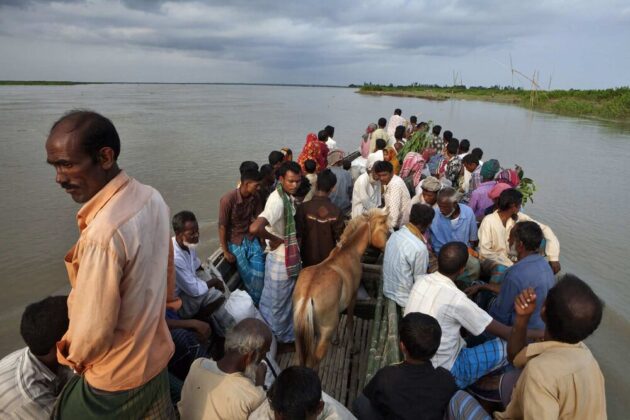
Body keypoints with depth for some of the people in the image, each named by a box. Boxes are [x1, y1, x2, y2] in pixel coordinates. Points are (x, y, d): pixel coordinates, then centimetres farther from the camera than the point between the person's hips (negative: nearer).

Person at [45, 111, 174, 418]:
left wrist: (73, 356, -3)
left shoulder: (103, 232, -35)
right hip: (156, 353, 7)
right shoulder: (152, 198, -8)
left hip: (116, 379, -7)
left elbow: (93, 329, -25)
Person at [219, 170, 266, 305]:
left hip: (251, 238, 5)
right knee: (247, 276, 0)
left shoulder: (256, 197, -8)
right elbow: (222, 227, -16)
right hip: (235, 242, -4)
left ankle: (257, 302, 23)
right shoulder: (228, 200, -24)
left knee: (259, 273, -1)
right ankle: (252, 302, 26)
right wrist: (225, 251, -12)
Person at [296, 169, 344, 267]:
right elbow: (340, 238, -8)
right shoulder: (336, 211, -14)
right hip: (328, 259, 0)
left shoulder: (304, 208, -14)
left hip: (308, 259, 0)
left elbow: (298, 236, -11)